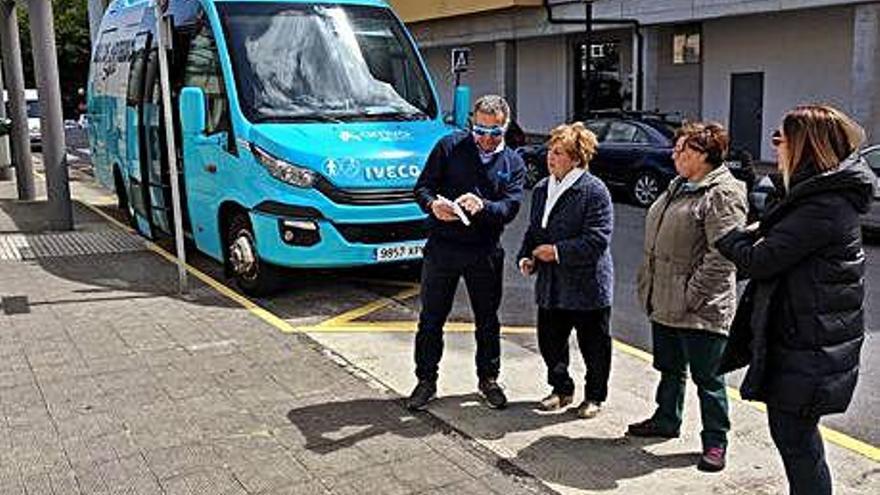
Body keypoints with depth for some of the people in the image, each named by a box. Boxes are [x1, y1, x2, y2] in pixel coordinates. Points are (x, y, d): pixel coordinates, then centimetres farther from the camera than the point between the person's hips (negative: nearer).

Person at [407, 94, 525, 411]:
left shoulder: (513, 163, 6)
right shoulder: (450, 147, 2)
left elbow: (510, 207, -7)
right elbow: (422, 186, -1)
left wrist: (482, 206, -29)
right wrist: (432, 204, -24)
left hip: (485, 252, 1)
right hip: (442, 246, -1)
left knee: (488, 320, 12)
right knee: (431, 319, 6)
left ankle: (488, 379, 30)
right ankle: (426, 381, 20)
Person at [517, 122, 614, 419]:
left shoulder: (594, 191, -14)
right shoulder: (542, 189, 9)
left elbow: (598, 238, -19)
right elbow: (533, 230, 17)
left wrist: (558, 251, -20)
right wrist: (526, 256, -1)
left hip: (587, 284, -6)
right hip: (550, 284, 6)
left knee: (593, 345, 8)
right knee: (549, 341, 12)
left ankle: (594, 396, 27)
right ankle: (561, 389, 33)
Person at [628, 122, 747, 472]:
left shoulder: (723, 194, -17)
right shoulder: (678, 187, 13)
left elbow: (722, 255, -23)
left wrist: (692, 296, -21)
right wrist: (649, 286, 15)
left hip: (700, 310, -9)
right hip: (664, 302, 9)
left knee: (707, 377, 3)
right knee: (669, 368, 22)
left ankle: (715, 440, 17)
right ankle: (667, 420, 39)